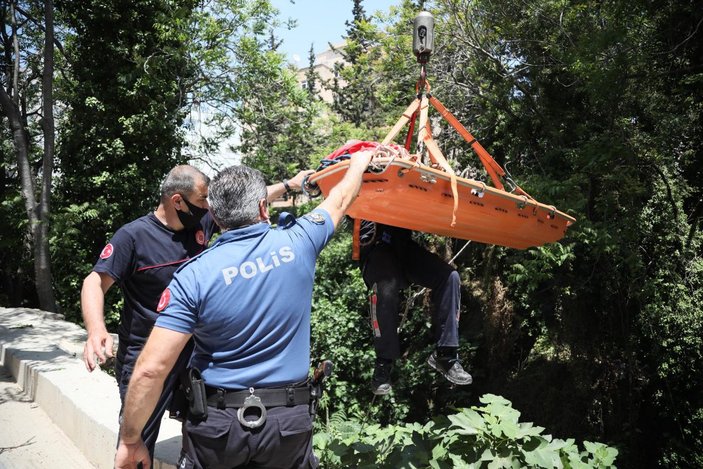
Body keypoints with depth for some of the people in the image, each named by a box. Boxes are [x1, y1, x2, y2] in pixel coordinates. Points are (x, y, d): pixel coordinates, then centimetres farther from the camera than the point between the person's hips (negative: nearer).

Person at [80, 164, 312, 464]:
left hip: (194, 351, 5)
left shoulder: (202, 223, 0)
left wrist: (289, 184, 13)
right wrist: (96, 330, -34)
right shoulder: (134, 236, -15)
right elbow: (95, 282, -17)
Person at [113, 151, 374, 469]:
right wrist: (359, 162, 30)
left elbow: (150, 370, -18)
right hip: (289, 419, 2)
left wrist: (130, 440, -4)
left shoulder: (193, 276, -15)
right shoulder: (296, 244, -9)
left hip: (216, 422, -1)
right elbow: (340, 200, 11)